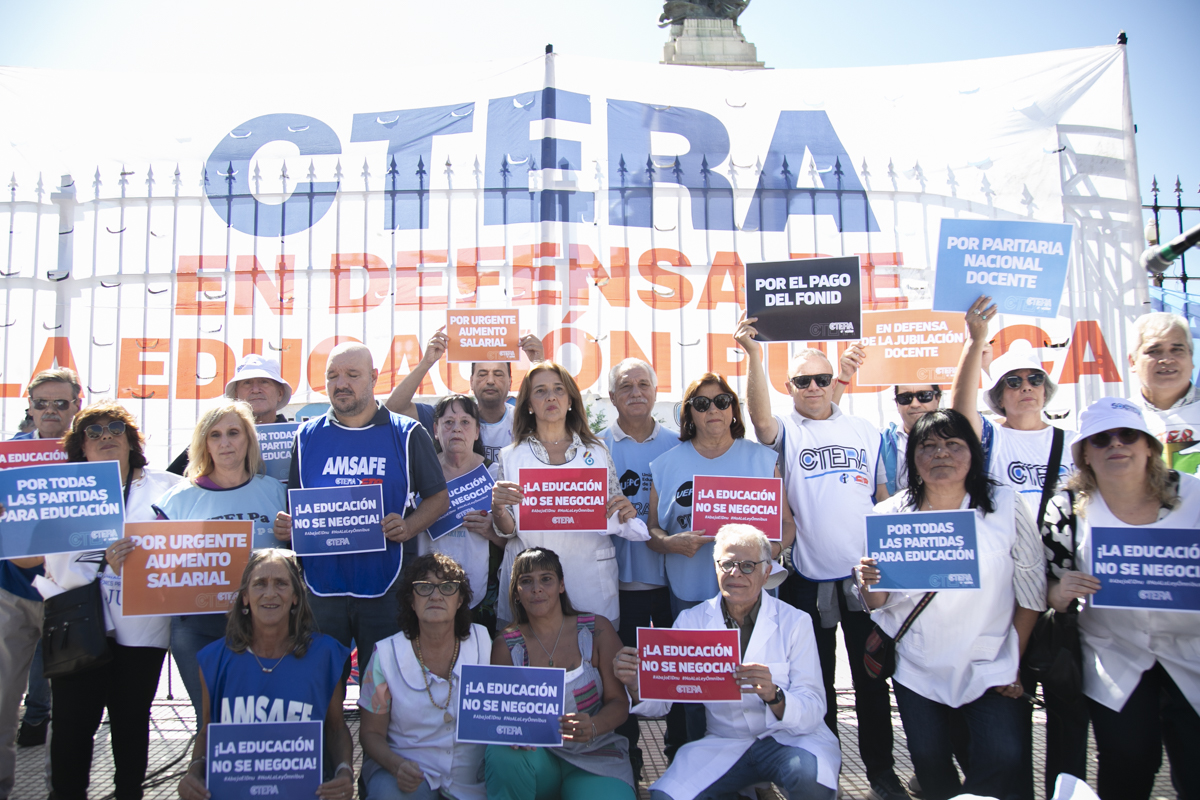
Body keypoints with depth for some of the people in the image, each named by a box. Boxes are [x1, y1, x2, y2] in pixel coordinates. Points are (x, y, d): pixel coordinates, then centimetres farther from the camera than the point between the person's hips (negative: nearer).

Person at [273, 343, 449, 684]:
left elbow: (438, 497, 5)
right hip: (321, 585, 2)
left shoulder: (407, 434, 2)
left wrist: (408, 527, -13)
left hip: (386, 587, -2)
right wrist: (285, 526, -6)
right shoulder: (307, 437, 10)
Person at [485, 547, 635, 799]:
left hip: (594, 754, -2)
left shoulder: (597, 630, 0)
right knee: (501, 756, -30)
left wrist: (592, 727, -24)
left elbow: (620, 701, -3)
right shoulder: (506, 645, 2)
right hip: (534, 753, 3)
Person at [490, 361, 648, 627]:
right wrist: (498, 508, -14)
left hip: (588, 576, 1)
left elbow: (614, 521, 12)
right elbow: (508, 531, 6)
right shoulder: (511, 456, 7)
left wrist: (625, 513, -9)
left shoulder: (597, 452, 8)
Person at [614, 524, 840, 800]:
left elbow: (813, 712, -12)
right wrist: (635, 683, -24)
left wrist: (773, 695, -33)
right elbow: (660, 702, -1)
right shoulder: (691, 621, 2)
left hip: (792, 739, -1)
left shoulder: (795, 622, -3)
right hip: (723, 744, 2)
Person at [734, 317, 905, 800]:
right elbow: (759, 419, -26)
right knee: (816, 680, 11)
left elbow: (883, 498, 15)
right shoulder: (785, 431, -2)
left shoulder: (865, 432, 8)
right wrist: (753, 355, -38)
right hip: (809, 578, -2)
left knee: (871, 676, 12)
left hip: (866, 575, 2)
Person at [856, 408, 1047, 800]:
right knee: (931, 767, 8)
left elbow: (1031, 593, -1)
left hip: (991, 670, -1)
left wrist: (1014, 665, -3)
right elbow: (879, 603, -3)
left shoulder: (1007, 506, -7)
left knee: (1004, 763, -14)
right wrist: (870, 584, -25)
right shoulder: (890, 514, -6)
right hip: (917, 670, 1)